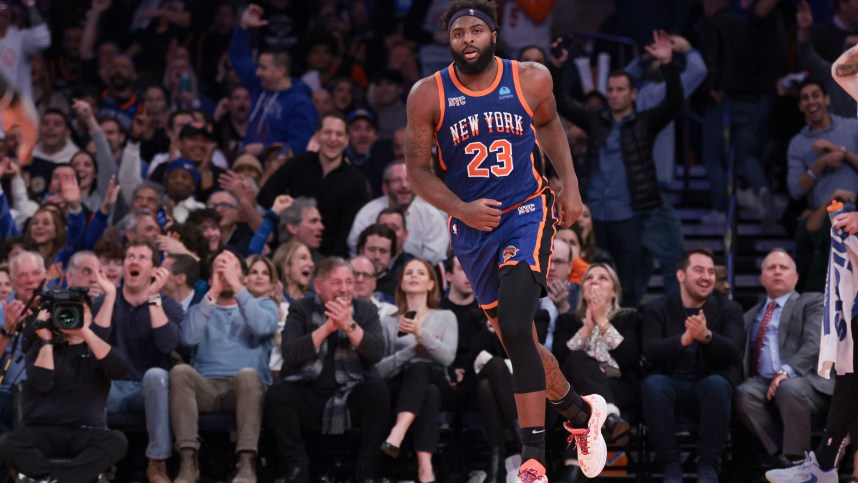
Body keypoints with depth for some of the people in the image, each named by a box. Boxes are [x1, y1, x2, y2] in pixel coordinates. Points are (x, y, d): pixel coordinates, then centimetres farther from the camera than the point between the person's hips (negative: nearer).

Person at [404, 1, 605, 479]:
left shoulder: (532, 80, -4)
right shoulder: (428, 95, -7)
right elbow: (417, 169, -2)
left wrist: (571, 184, 9)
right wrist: (461, 210, -15)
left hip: (526, 212, -2)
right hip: (473, 228, 2)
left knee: (515, 330, -20)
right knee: (516, 339, 10)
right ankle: (581, 411, 36)